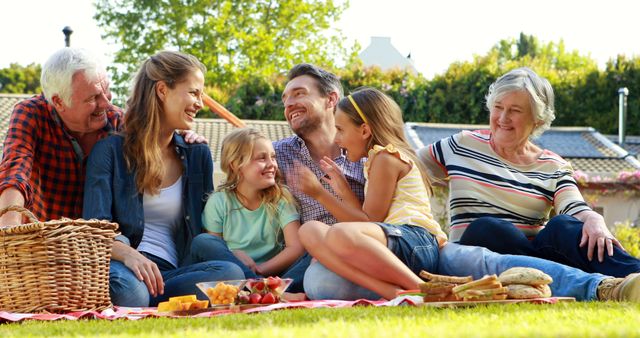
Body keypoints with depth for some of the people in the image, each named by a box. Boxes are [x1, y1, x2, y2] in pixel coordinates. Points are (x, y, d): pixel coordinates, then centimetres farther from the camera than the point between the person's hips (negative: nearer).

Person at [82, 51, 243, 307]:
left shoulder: (198, 156, 22)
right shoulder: (110, 151, 7)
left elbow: (205, 229, 24)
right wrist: (127, 253, -27)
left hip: (171, 271, 5)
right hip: (123, 267, -5)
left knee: (231, 273, -30)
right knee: (127, 289, -43)